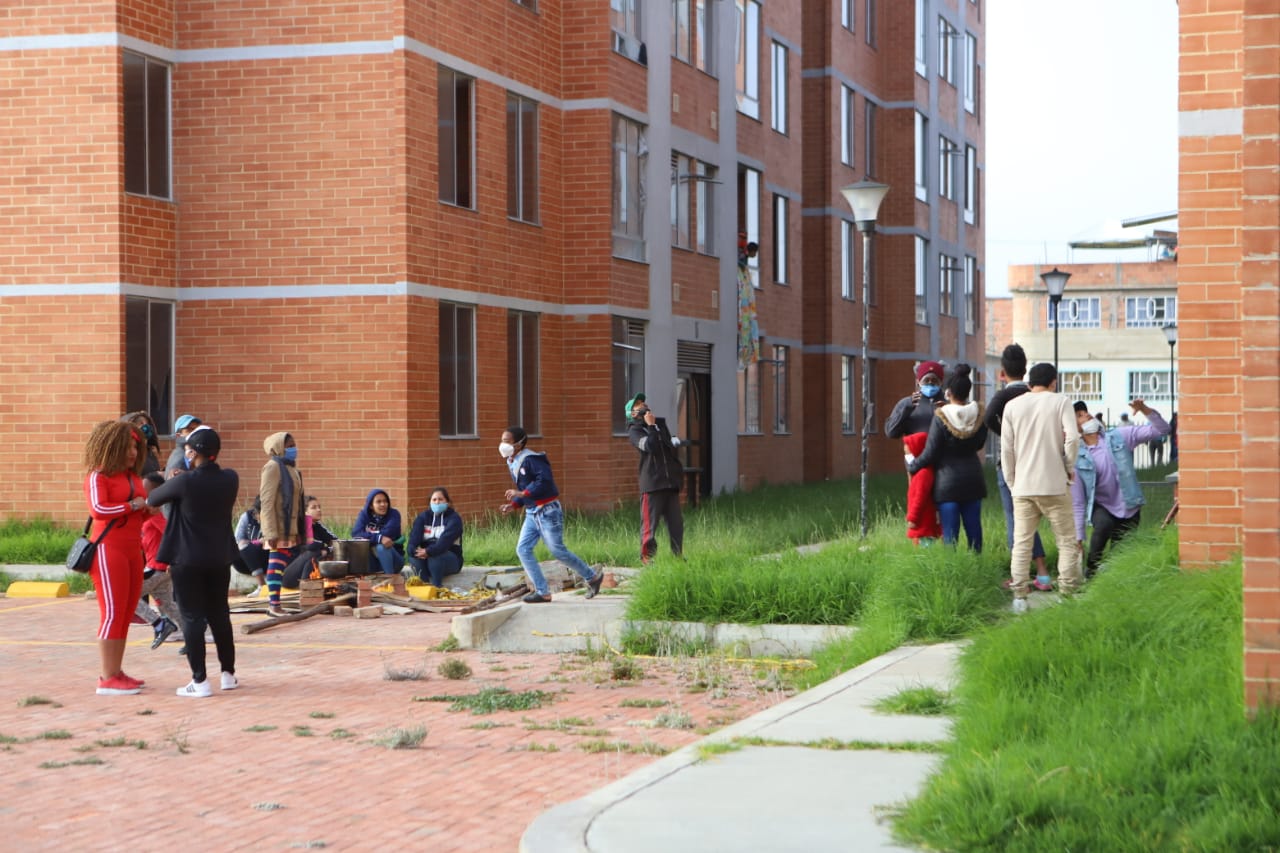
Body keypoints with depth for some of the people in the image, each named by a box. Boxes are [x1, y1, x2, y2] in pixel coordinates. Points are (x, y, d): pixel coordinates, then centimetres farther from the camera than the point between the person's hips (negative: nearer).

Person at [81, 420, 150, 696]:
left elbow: (142, 512, 25)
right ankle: (107, 679, -6)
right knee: (112, 613, -9)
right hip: (108, 549, -8)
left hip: (132, 550, 8)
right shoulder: (98, 477, -8)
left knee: (126, 614, 9)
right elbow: (98, 509, -23)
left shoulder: (133, 477, 16)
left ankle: (115, 672, 15)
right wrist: (131, 506, -15)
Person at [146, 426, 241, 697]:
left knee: (193, 617, 1)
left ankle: (200, 681, -1)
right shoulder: (230, 479, -2)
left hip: (188, 560, -5)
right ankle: (228, 673, 23)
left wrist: (170, 482, 16)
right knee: (219, 614, 17)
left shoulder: (184, 482, -18)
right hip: (220, 557, 5)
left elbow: (152, 499, -4)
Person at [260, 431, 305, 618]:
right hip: (278, 528, -8)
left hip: (291, 528, 8)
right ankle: (274, 604, -4)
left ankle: (273, 600, 15)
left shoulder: (290, 468, 16)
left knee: (282, 564, 9)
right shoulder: (273, 467, -11)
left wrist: (300, 530, 18)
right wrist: (271, 533, -21)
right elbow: (267, 501, -16)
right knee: (277, 564, -7)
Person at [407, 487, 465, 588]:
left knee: (435, 556, -36)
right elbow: (414, 535, -10)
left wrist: (428, 551, -38)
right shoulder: (423, 516, 8)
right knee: (413, 556, -28)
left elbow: (446, 540, -23)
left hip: (450, 559, -4)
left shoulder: (454, 518, -6)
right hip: (425, 555, 4)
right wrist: (414, 550, -33)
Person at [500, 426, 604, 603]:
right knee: (523, 549, -1)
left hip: (547, 511, -9)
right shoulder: (512, 463, 11)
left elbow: (545, 480, -28)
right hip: (532, 513, 9)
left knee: (557, 550, -5)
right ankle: (542, 592, 2)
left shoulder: (531, 459, -18)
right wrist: (514, 504, 5)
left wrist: (522, 493, -28)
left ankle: (592, 577, 13)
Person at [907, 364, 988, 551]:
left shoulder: (941, 417, -15)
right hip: (973, 479, 4)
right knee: (974, 528, 9)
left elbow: (930, 453, -11)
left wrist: (911, 466, 5)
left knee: (950, 533, -1)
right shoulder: (978, 414, -3)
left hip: (947, 481, -4)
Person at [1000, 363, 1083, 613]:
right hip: (1055, 485, -3)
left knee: (1021, 543, 5)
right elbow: (1072, 437, -12)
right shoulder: (1060, 402, -1)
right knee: (1067, 541, 5)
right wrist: (1069, 467, 2)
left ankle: (1019, 597, 1)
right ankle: (1067, 594, 1)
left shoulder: (1012, 406, 7)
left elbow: (1006, 448, 5)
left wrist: (1011, 481, 13)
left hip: (1023, 486, 3)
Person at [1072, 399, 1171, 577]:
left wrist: (1145, 410, -23)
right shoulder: (1077, 458, -9)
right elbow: (1077, 501, -7)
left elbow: (1160, 430, -6)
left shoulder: (1119, 437, -4)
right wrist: (1078, 536, -11)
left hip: (1128, 508, 2)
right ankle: (1091, 572, -15)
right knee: (1104, 525, -35)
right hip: (1101, 506, -2)